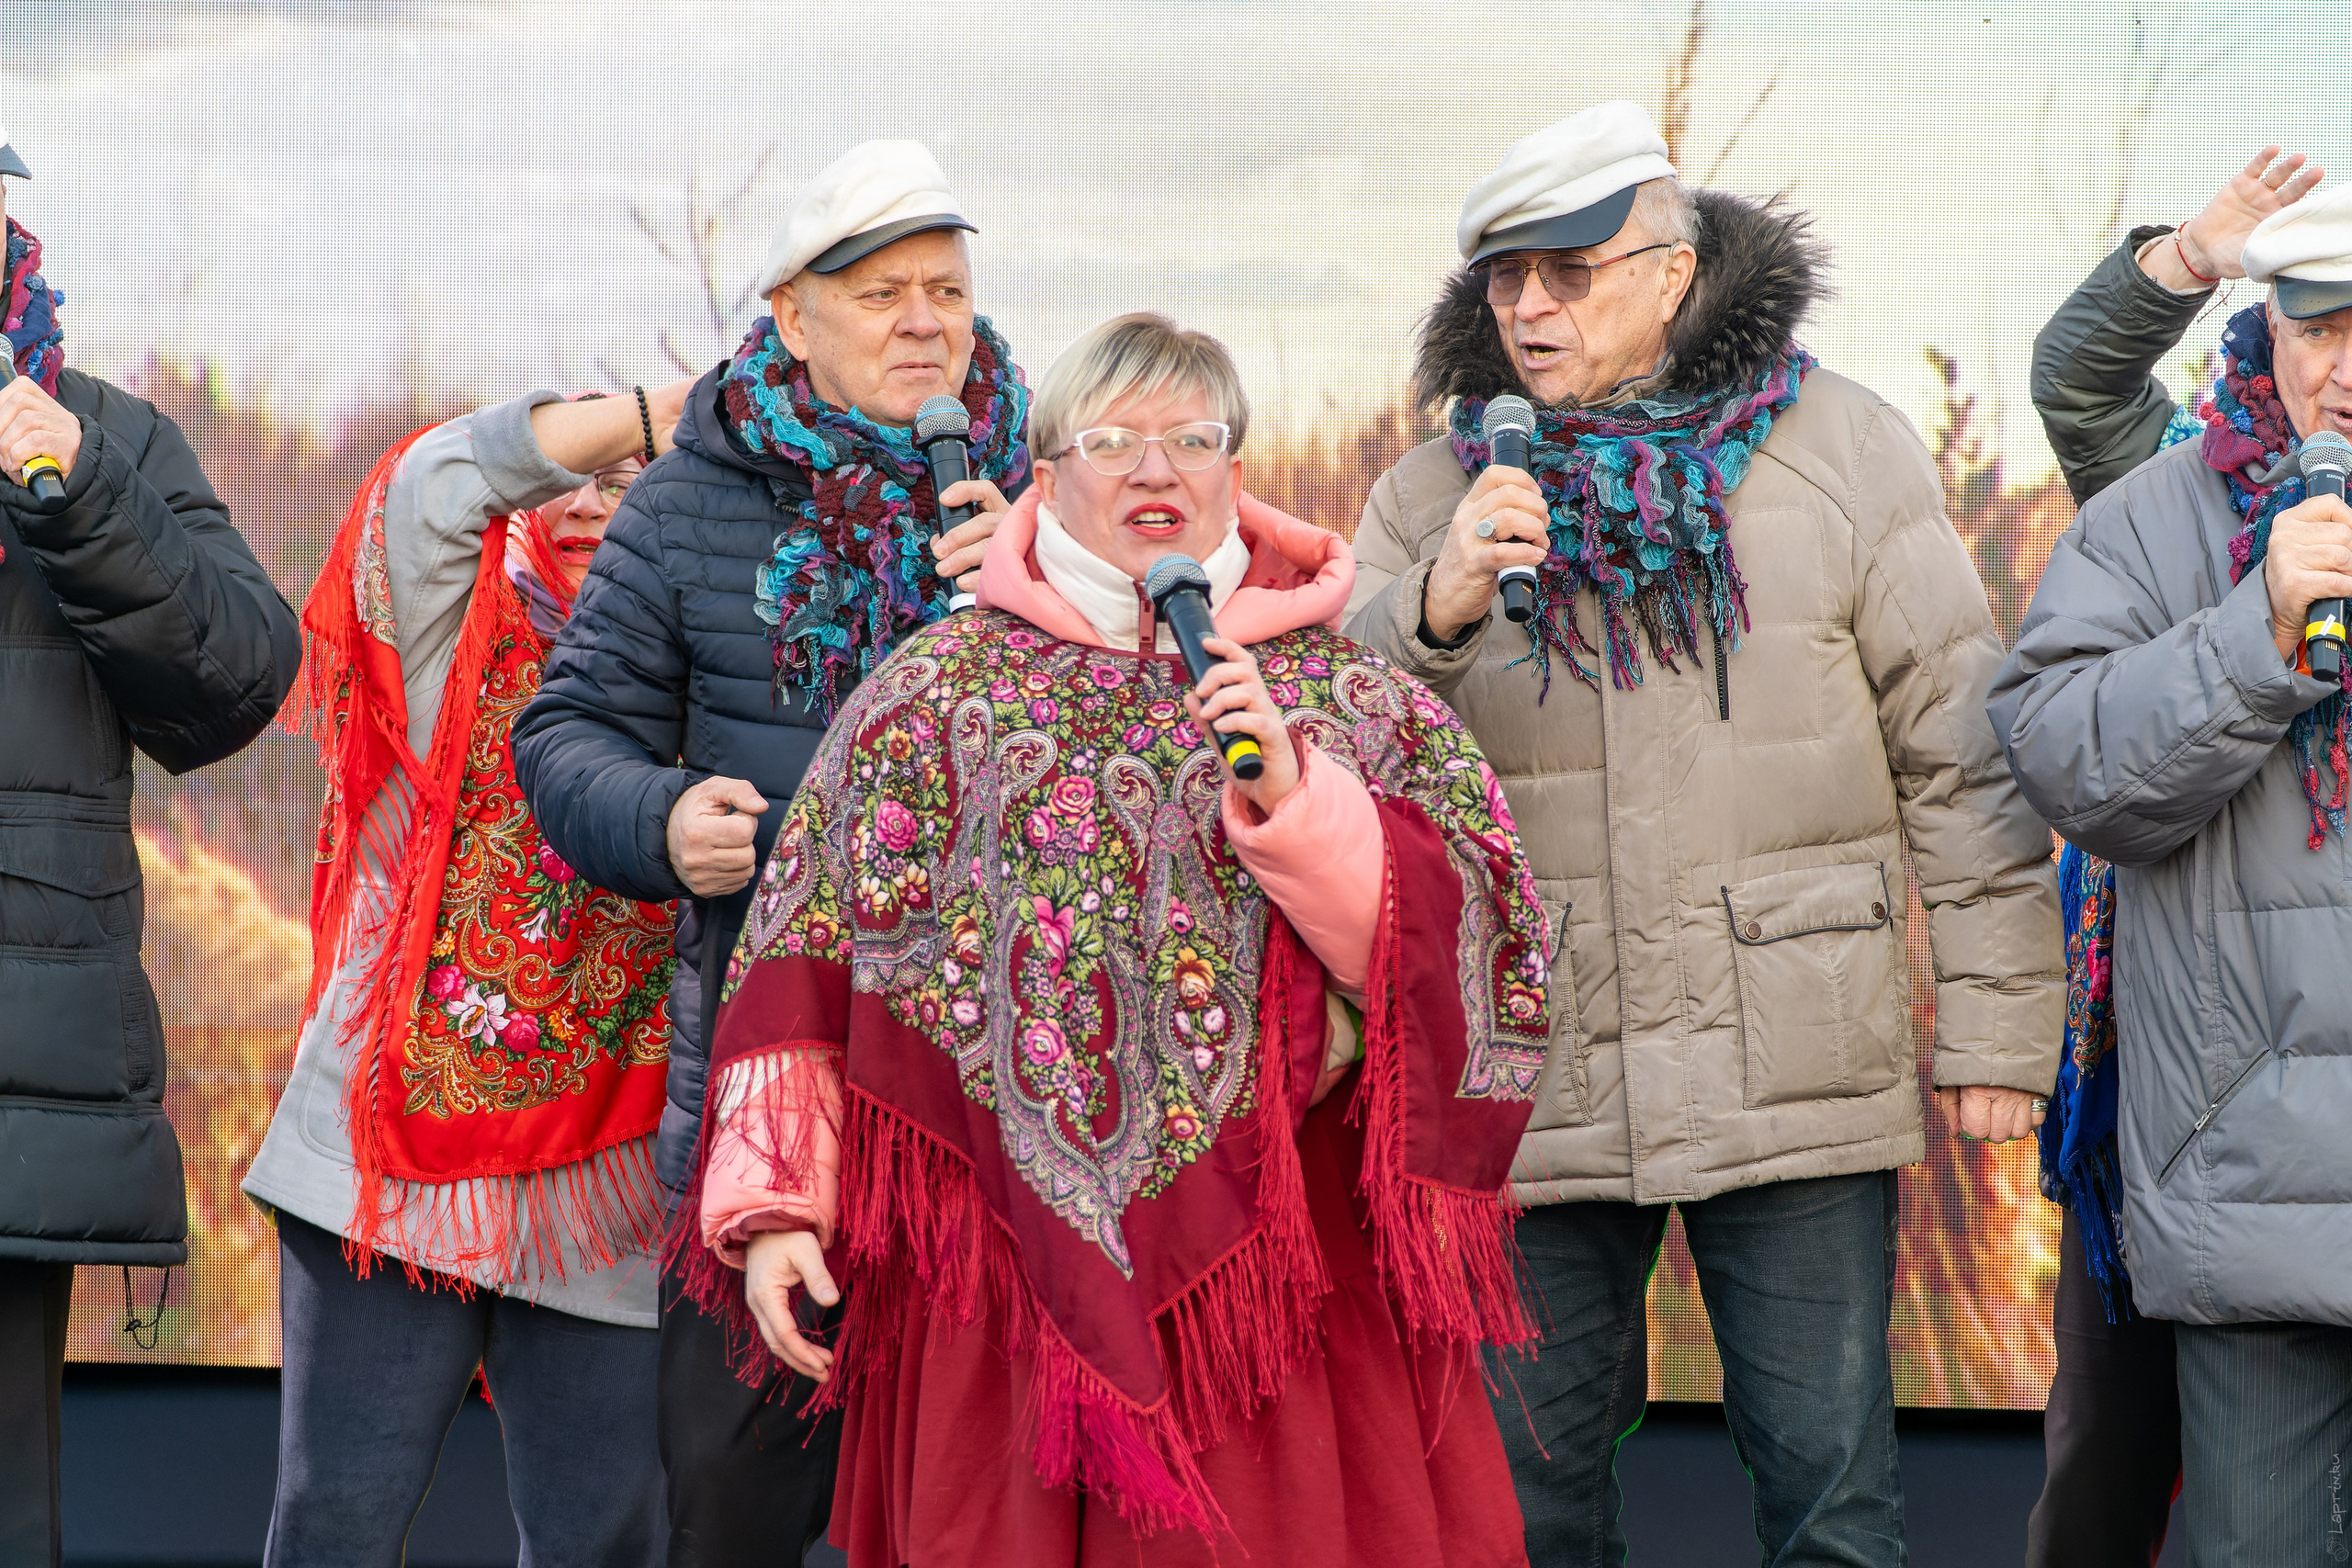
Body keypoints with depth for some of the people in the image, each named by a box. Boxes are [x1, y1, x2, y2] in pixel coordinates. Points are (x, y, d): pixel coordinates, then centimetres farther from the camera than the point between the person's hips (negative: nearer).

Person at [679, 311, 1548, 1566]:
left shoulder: (1346, 694, 8)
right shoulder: (942, 687, 7)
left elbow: (1471, 942, -2)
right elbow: (804, 965, 4)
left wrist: (1297, 799, -14)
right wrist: (772, 1202, -3)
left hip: (1284, 1260, 0)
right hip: (1013, 1256, 0)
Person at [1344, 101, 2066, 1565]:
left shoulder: (1844, 452, 2)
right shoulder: (1431, 495, 6)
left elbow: (1964, 751, 2)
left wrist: (1998, 1027, -1)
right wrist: (1432, 611, -21)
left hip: (1795, 1072, -2)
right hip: (1532, 1095, 2)